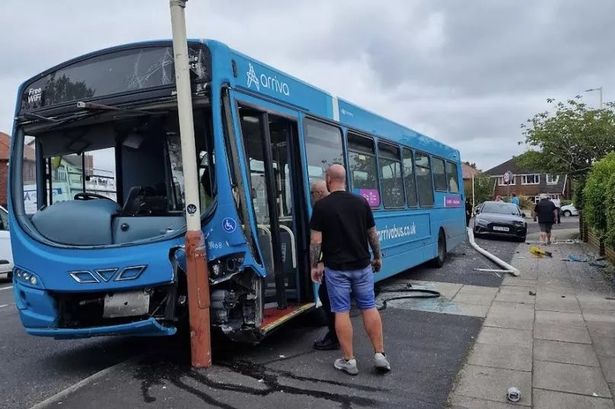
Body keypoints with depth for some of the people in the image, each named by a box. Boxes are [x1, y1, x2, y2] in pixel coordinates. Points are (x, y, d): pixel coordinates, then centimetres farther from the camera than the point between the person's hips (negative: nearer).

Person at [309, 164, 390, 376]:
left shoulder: (321, 205, -9)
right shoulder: (361, 202, 0)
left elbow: (316, 241, -10)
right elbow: (372, 234, 6)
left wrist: (314, 266, 1)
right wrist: (377, 257, 19)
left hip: (336, 268, -3)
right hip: (362, 265, 3)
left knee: (341, 312, 5)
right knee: (369, 307, 12)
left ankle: (349, 360, 11)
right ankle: (380, 354, 13)